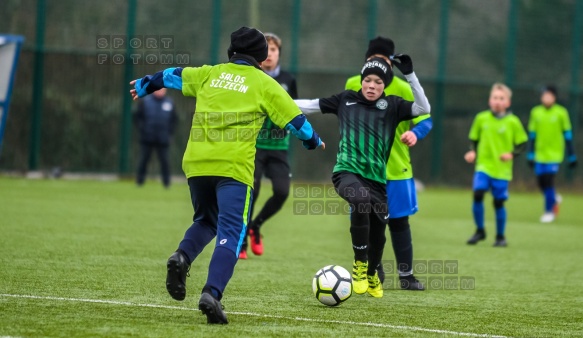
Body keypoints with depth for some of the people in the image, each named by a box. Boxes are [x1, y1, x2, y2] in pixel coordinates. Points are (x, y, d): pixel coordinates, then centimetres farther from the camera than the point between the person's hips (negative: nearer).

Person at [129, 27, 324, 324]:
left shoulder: (209, 74, 17)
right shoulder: (263, 84, 8)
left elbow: (172, 76, 30)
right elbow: (295, 120, 11)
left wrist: (144, 85, 49)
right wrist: (314, 141, 32)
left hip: (197, 163, 4)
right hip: (234, 167, -4)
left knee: (205, 222, 24)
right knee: (230, 233, -4)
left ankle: (182, 258, -6)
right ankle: (212, 293, -24)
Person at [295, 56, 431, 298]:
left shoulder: (392, 105, 5)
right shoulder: (346, 99, 7)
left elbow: (423, 109, -7)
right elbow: (312, 105, 16)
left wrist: (410, 75, -14)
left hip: (376, 178, 2)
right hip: (346, 171, -2)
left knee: (378, 232, 6)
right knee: (361, 200, -34)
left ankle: (372, 275, 40)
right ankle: (359, 265, -18)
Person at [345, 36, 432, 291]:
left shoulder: (402, 88, -8)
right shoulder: (353, 85, -1)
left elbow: (425, 119, -10)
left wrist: (415, 133, -31)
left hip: (396, 167, -2)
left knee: (398, 221, 4)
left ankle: (406, 275, 14)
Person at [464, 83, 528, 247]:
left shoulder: (513, 122, -4)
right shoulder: (481, 118, 2)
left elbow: (522, 143, 3)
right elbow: (474, 138, 14)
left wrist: (512, 154, -13)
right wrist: (472, 151, -3)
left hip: (502, 170, -1)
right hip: (483, 166, 1)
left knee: (499, 202, 2)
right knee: (477, 194, -17)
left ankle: (500, 236, 21)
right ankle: (480, 231, 2)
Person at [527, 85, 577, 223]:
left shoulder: (561, 112, -4)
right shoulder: (536, 112, 3)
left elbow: (567, 134, 0)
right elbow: (532, 134, 9)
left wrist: (571, 155, 0)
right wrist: (530, 154, 7)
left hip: (554, 154, -3)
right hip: (540, 154, 3)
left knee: (549, 181, -12)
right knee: (541, 182, 3)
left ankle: (549, 211, 2)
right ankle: (554, 198, 34)